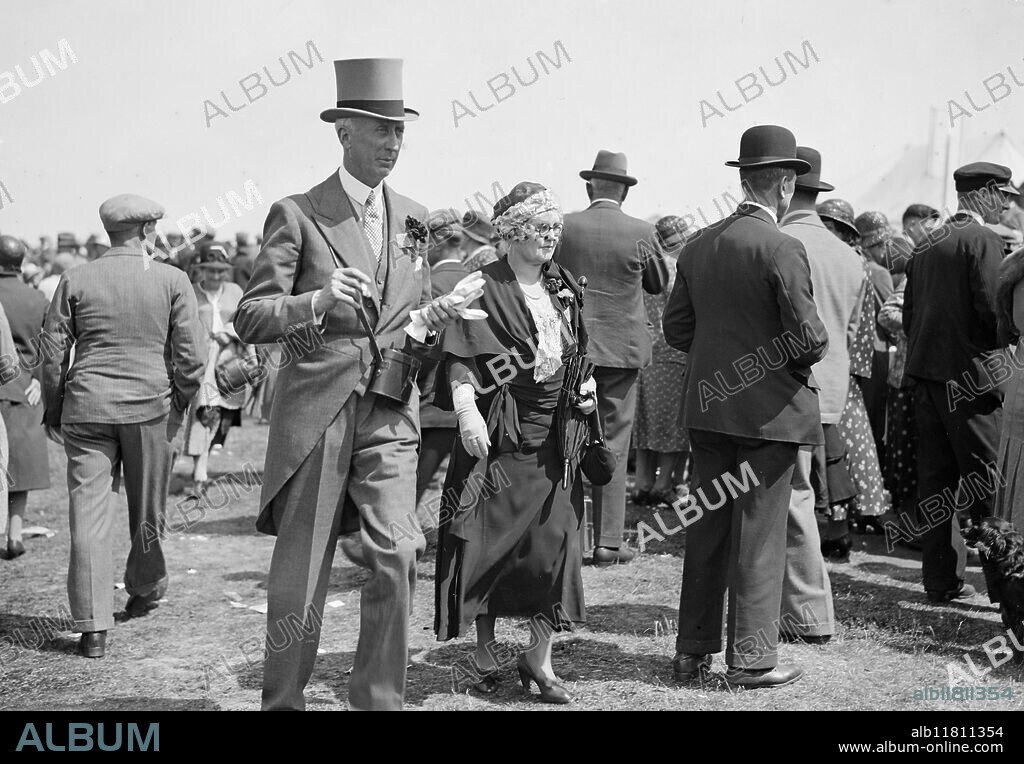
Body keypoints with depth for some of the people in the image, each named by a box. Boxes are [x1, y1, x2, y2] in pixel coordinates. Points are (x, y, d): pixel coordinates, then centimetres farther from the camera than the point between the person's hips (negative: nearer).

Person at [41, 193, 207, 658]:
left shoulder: (75, 281, 4)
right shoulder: (172, 281, 0)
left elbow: (53, 354, 4)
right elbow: (191, 355, -3)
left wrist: (53, 412, 15)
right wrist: (179, 407, 10)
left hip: (87, 407, 1)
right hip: (150, 407, -1)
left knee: (89, 515, 1)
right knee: (147, 512, 17)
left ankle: (93, 628, -1)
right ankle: (145, 590, 38)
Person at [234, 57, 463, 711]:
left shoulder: (412, 218, 14)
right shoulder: (297, 215, -1)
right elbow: (251, 319, -6)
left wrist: (434, 319, -1)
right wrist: (318, 300, -23)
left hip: (390, 413, 4)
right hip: (315, 410, -3)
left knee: (397, 556, -8)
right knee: (301, 567, 3)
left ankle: (380, 699, 5)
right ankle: (283, 700, 19)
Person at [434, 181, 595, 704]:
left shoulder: (565, 288, 13)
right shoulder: (483, 287, -5)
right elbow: (460, 359, -12)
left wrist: (586, 386, 4)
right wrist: (466, 411, -26)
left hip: (553, 432, 5)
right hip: (496, 431, -4)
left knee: (555, 537, -1)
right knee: (491, 537, 1)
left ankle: (539, 656, 10)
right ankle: (485, 652, 15)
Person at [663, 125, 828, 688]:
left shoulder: (697, 246, 5)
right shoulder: (781, 249, -15)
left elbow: (675, 329, 9)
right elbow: (808, 339, -17)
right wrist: (811, 352, 4)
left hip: (709, 409, 6)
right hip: (770, 410, -6)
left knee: (706, 528, 13)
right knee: (759, 535, 2)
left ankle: (692, 651, 21)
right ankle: (751, 658, 9)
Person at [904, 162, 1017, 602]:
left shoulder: (927, 244, 15)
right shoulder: (982, 240, -8)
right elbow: (992, 307, -16)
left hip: (926, 371, 7)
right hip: (969, 373, -7)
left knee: (936, 479, 8)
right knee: (987, 480, -2)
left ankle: (942, 580, 11)